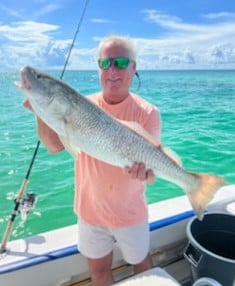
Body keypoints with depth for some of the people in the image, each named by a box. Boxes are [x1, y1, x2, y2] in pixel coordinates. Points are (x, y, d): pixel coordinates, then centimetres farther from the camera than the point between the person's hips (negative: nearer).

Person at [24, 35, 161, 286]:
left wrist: (143, 172, -40)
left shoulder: (147, 113, -15)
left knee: (141, 264, 23)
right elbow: (54, 145, -9)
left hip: (130, 212, -2)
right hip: (91, 210, 3)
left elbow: (151, 168, -17)